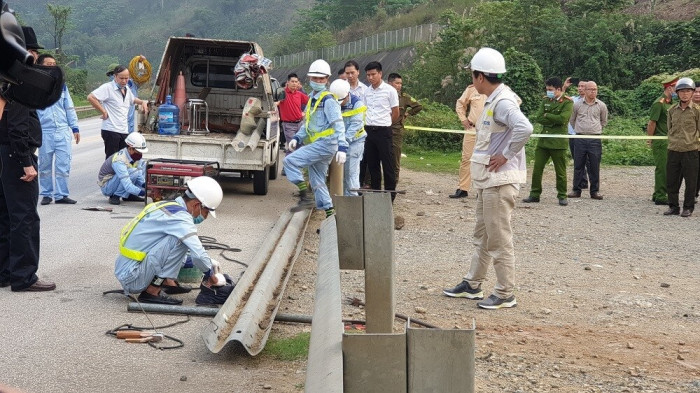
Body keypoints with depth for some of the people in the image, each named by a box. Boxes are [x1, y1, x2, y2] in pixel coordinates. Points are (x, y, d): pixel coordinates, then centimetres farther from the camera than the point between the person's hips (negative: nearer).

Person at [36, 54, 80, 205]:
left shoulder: (61, 85, 11)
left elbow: (70, 108, 15)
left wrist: (75, 128, 11)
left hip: (63, 131, 3)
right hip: (45, 132, -3)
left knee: (63, 165, 0)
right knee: (45, 166, 6)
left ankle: (61, 194, 7)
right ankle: (46, 194, 17)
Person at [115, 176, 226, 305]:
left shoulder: (166, 206, 12)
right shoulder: (179, 217, -18)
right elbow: (198, 254, -25)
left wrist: (209, 262, 23)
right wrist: (212, 277, -6)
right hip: (132, 278, -10)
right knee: (179, 240, -21)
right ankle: (152, 291, -17)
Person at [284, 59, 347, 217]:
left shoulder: (328, 100, -10)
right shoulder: (312, 99, 18)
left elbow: (338, 125, -17)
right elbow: (307, 123, 24)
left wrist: (342, 148, -26)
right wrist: (297, 138, 8)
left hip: (325, 143, -10)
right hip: (317, 145, 10)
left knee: (290, 161, -16)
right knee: (317, 182, 11)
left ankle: (305, 197, -13)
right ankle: (330, 215, 15)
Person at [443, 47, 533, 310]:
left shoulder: (503, 102, -19)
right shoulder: (492, 101, 12)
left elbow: (524, 128, -35)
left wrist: (506, 155, -25)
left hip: (500, 180, -11)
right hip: (488, 179, 11)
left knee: (499, 239, -3)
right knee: (482, 236, 19)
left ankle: (505, 294, 6)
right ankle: (472, 285, 30)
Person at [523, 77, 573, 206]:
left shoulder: (567, 102, -4)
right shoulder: (545, 100, 11)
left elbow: (562, 119, -18)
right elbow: (538, 118, 1)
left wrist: (547, 115, -7)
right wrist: (553, 121, -10)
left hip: (558, 142, -5)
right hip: (543, 140, 5)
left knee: (560, 171, 3)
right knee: (537, 169, 5)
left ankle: (562, 196, 14)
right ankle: (535, 195, 14)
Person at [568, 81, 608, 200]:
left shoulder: (601, 106, 5)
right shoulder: (577, 105, 4)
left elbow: (604, 122, 19)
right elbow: (572, 120, 16)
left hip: (595, 140, 0)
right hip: (580, 139, 0)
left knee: (594, 166, 2)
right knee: (578, 165, 3)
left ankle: (595, 191, 9)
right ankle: (576, 190, 11)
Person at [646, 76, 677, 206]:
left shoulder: (671, 103, 15)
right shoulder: (659, 103, -13)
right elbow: (652, 122, -14)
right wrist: (650, 140, -11)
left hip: (668, 141, 9)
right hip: (660, 141, -9)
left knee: (666, 169, 13)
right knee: (662, 168, -7)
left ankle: (658, 195, 22)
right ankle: (660, 197, -3)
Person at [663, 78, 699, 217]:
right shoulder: (672, 110, 8)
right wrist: (672, 142, 11)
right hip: (673, 151, 3)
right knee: (671, 181, 7)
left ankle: (688, 207, 15)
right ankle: (673, 206, 19)